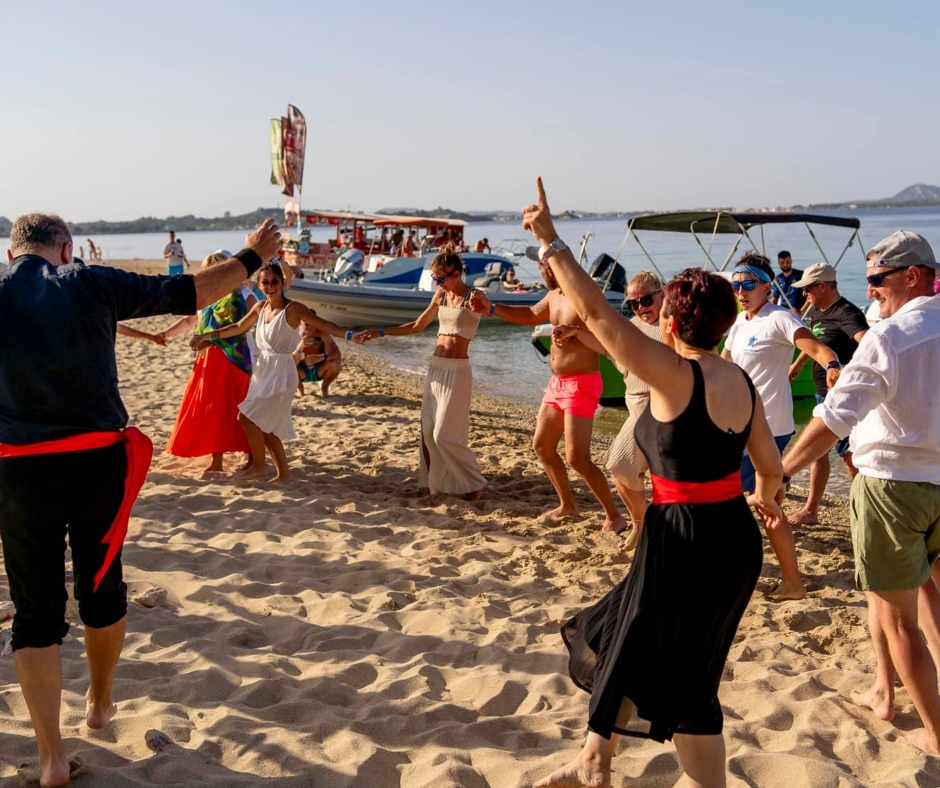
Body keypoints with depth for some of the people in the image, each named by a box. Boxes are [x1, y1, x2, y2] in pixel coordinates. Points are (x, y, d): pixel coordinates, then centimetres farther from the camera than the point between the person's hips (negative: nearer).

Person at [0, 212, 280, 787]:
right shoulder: (89, 283, 0)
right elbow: (185, 294, 4)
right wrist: (251, 258, 14)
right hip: (99, 461, 1)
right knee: (103, 588, 21)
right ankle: (101, 703, 41)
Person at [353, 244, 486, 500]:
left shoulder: (472, 297, -9)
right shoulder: (440, 296, 10)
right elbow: (417, 326, 20)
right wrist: (380, 333, 17)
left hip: (457, 370, -7)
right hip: (436, 368, 7)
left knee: (445, 434, -8)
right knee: (428, 430, 6)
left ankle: (475, 483, 6)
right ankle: (440, 481, 17)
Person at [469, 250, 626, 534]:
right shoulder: (554, 295, 8)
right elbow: (531, 315, 26)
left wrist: (573, 339, -47)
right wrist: (490, 308, 17)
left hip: (581, 384, -9)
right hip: (557, 382, 10)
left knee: (577, 458, -13)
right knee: (542, 445, 15)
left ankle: (614, 516, 1)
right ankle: (567, 505, 30)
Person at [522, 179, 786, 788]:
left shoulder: (675, 374, -19)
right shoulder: (740, 382, 4)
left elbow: (598, 313, -22)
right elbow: (771, 464, 12)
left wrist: (552, 243, -16)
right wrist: (766, 498, 34)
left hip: (687, 542, -9)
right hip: (736, 536, 9)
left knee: (682, 685, 10)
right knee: (627, 642, 24)